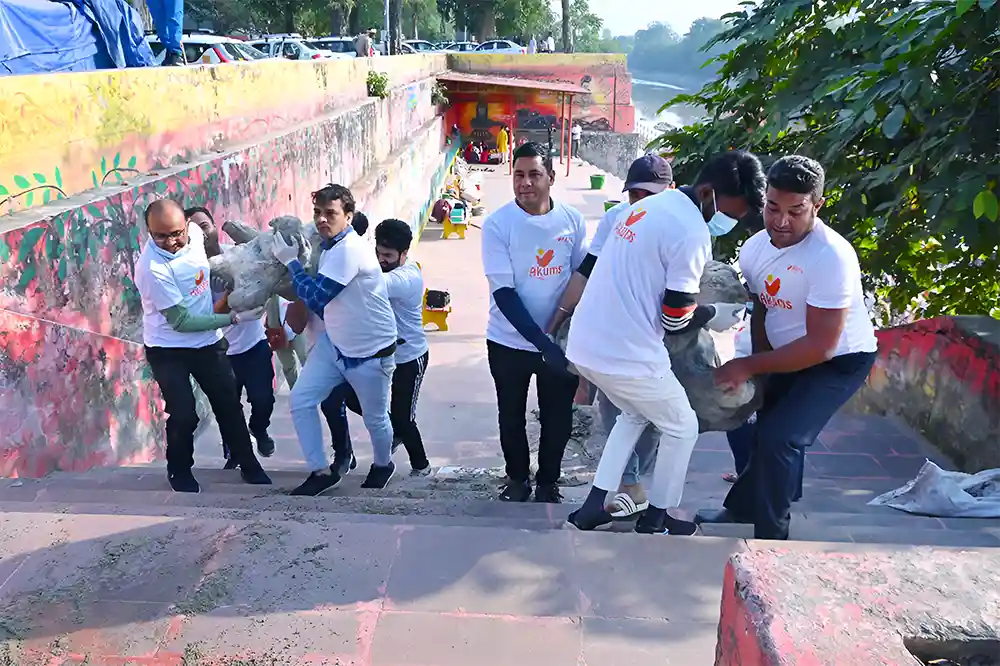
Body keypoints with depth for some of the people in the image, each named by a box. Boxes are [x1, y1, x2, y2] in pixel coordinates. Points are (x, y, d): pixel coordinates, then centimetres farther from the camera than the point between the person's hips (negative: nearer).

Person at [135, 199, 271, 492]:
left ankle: (249, 464, 29)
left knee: (229, 404, 13)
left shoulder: (195, 232, -10)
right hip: (168, 349, -5)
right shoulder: (152, 268, -28)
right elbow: (181, 321, -25)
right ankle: (179, 471, 21)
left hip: (207, 341, 6)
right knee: (183, 415, -7)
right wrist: (234, 318, -24)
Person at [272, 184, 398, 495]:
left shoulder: (349, 250, -25)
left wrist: (291, 261, -15)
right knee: (300, 401, -2)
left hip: (370, 352, -8)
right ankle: (322, 471, 13)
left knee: (375, 419, 11)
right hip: (334, 344, 8)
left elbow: (315, 297, -26)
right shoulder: (330, 247, 5)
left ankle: (382, 465, 41)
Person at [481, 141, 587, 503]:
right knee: (511, 417, 14)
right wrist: (543, 343, -23)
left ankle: (548, 482, 36)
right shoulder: (497, 224, -14)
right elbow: (504, 294, -16)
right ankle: (517, 478, 39)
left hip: (562, 340, 2)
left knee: (558, 419, 12)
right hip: (510, 342, -1)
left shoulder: (573, 220, -7)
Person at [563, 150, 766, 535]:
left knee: (635, 414, 30)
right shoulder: (693, 233, -16)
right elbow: (674, 320, -14)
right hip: (627, 355, -8)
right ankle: (653, 522, 29)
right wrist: (713, 315, 6)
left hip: (586, 344, 9)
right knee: (682, 429, 16)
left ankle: (593, 508, 27)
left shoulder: (650, 205, 12)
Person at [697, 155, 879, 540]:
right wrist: (760, 375, 0)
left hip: (840, 360, -8)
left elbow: (821, 347, -31)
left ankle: (770, 536, 1)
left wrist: (749, 367, -27)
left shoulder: (832, 257, -32)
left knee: (779, 437, -19)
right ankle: (743, 508, 43)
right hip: (787, 355, 8)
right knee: (762, 427, 19)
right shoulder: (754, 249, -10)